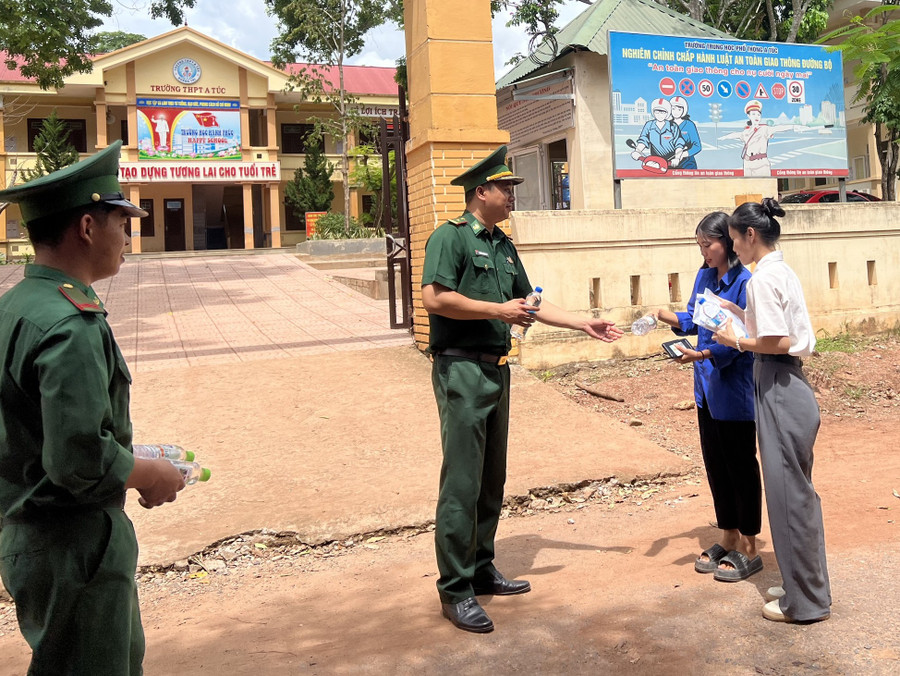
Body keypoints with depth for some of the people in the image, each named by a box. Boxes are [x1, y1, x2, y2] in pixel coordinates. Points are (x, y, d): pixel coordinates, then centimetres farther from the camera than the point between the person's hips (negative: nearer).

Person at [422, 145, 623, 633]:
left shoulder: (504, 246, 18)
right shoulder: (451, 237, -8)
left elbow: (528, 302, 22)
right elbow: (434, 298, -21)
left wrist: (585, 324, 18)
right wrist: (499, 310, -15)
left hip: (496, 369, 9)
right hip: (461, 369, -9)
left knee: (491, 479, 14)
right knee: (462, 482, -6)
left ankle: (481, 570, 26)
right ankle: (455, 591, 3)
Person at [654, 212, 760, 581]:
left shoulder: (744, 284, -17)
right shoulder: (704, 277, 7)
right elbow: (692, 319, 12)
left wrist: (701, 354, -31)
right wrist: (668, 317, -7)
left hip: (735, 391, -8)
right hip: (707, 387, 8)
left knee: (741, 467, 4)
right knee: (716, 465, 16)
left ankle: (748, 550, 17)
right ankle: (728, 539, 31)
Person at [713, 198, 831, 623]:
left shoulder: (763, 277, -16)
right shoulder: (783, 271, 13)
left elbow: (778, 342, -22)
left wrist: (735, 341, -8)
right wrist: (740, 315, 16)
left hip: (779, 393, -10)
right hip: (790, 388, 10)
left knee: (789, 494, 1)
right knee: (797, 492, 17)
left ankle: (805, 602, 14)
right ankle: (804, 585, 30)